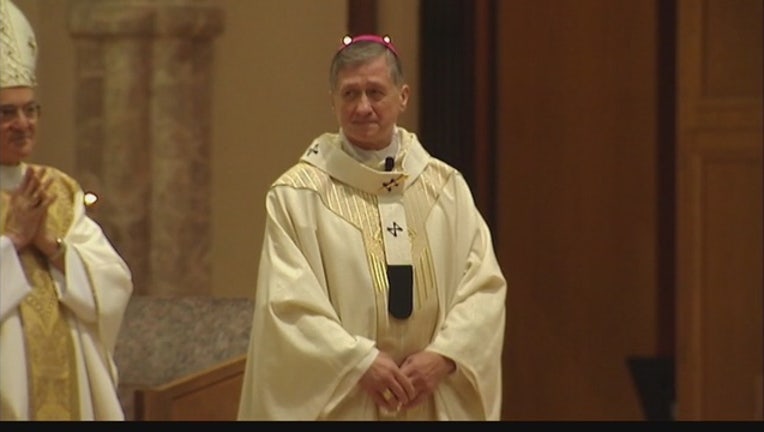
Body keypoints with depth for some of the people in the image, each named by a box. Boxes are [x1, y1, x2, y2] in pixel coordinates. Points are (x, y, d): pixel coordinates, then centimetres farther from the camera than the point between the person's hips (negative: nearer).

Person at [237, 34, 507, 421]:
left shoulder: (446, 186, 8)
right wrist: (361, 361, -18)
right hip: (339, 405, -3)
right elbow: (288, 303, -10)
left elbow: (485, 285, 3)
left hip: (432, 405, 3)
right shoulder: (296, 195, -3)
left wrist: (443, 355, -11)